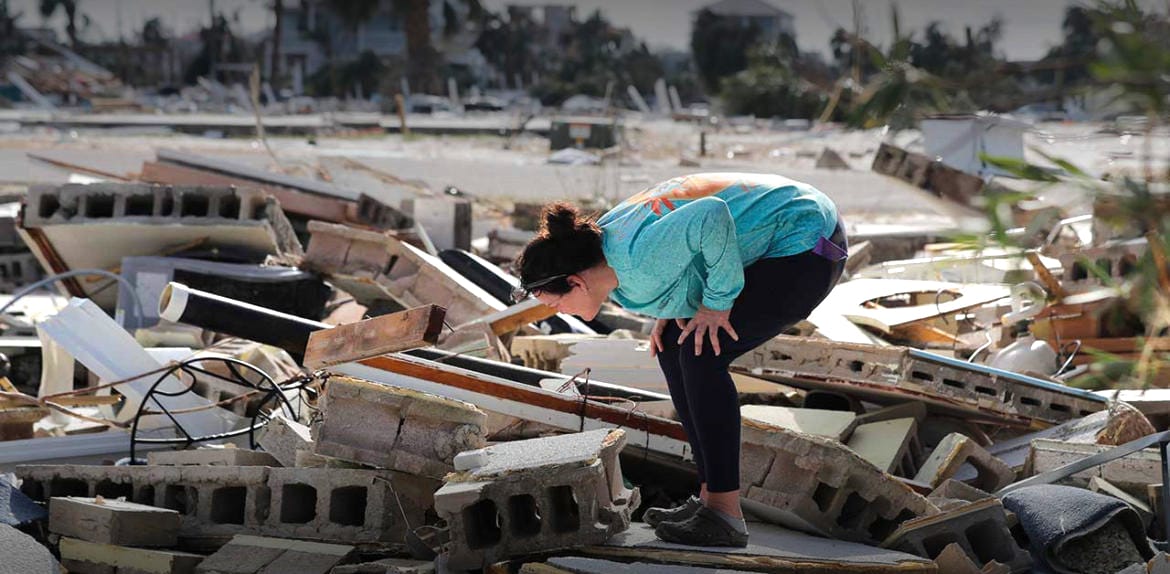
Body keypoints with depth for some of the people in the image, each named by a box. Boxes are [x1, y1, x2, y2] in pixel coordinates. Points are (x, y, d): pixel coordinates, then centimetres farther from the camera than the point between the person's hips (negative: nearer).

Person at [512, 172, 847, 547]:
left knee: (701, 355, -18)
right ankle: (711, 498, 8)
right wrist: (672, 307, 1)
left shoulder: (637, 261, -28)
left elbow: (710, 216, -37)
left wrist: (717, 302, -26)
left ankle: (725, 515, -16)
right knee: (672, 347, 6)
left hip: (806, 250, -10)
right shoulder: (602, 240, 1)